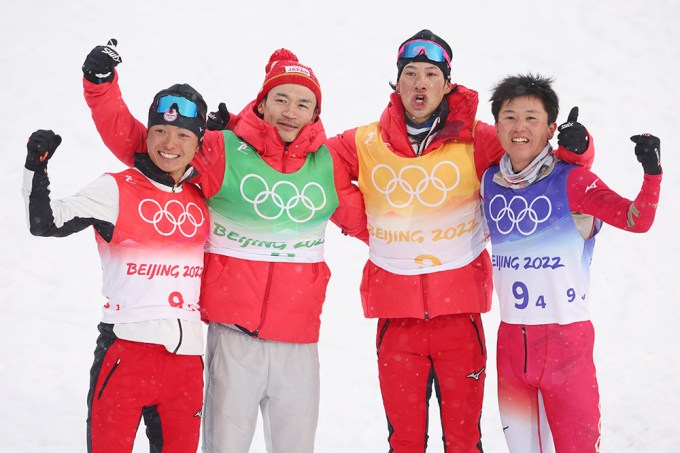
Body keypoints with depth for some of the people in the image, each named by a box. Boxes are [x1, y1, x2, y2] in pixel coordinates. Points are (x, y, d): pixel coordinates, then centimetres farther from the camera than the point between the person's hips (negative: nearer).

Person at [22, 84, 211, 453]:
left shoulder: (201, 197, 10)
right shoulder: (116, 189, -2)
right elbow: (45, 222, -4)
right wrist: (37, 166, -19)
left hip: (186, 354, 4)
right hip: (126, 348, -4)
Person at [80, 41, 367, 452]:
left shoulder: (328, 166, 5)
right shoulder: (222, 152, -4)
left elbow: (365, 218, 17)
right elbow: (135, 141, 1)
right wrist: (102, 86, -7)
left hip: (298, 341, 3)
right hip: (233, 335, -3)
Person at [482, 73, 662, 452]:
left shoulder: (573, 181, -11)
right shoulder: (489, 182, 4)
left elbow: (637, 220, -20)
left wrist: (652, 172, -33)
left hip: (566, 339, -5)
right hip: (511, 339, 5)